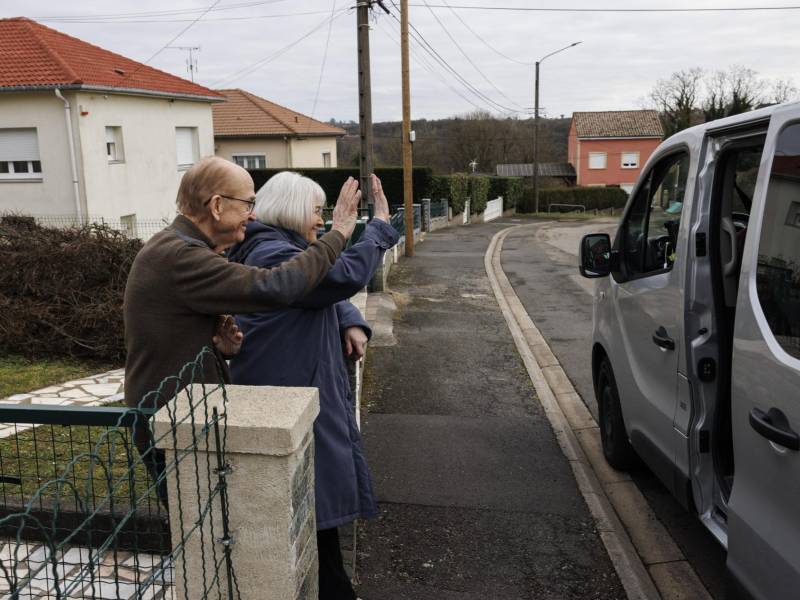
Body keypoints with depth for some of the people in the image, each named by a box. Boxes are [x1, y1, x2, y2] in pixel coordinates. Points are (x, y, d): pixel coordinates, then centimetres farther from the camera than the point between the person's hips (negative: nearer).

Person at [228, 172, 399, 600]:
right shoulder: (273, 255, -19)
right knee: (318, 495, 0)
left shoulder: (280, 249, 16)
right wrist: (380, 226, -18)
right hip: (292, 394, -11)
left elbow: (328, 292, 18)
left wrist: (351, 323, -2)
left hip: (302, 390, 11)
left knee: (318, 494, 19)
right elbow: (346, 276, -29)